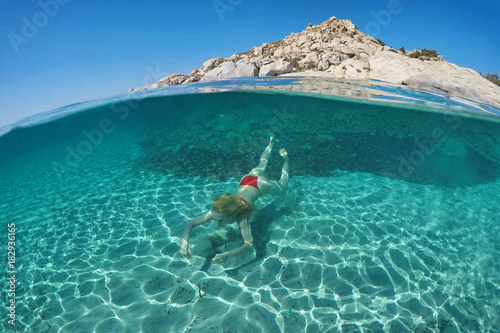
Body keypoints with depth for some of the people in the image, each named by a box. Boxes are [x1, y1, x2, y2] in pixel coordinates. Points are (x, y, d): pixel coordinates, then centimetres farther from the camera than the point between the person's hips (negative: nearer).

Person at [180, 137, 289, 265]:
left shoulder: (240, 217, -44)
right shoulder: (217, 212, -32)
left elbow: (249, 244, -51)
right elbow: (191, 223, -30)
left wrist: (226, 255, -64)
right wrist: (185, 242, -49)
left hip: (261, 185, -4)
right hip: (246, 180, 4)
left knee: (283, 189, 29)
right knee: (261, 165, 35)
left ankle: (285, 159, 43)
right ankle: (271, 143, 59)